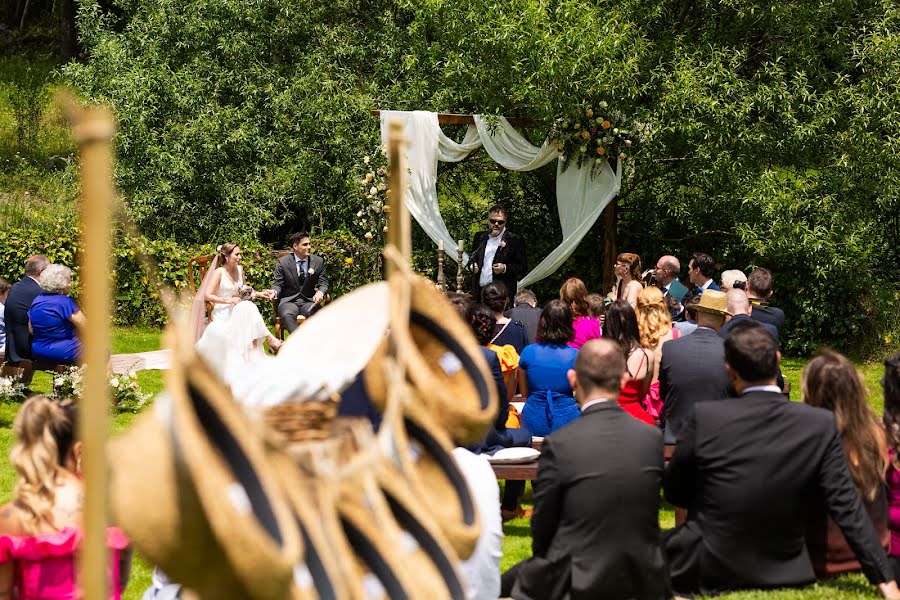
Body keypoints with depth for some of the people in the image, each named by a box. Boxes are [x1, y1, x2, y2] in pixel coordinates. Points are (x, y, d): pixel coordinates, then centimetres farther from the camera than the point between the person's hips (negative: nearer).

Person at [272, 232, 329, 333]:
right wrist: (275, 292, -20)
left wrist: (320, 293, -16)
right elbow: (278, 284, 5)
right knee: (287, 315, -37)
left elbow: (323, 283, 9)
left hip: (309, 301, 2)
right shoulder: (283, 262, 2)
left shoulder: (318, 261, 7)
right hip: (289, 301, -2)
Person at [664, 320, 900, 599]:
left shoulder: (704, 417, -17)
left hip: (708, 575, -3)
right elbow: (847, 507, -11)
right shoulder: (820, 424, -12)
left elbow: (673, 492, -3)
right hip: (785, 574, 3)